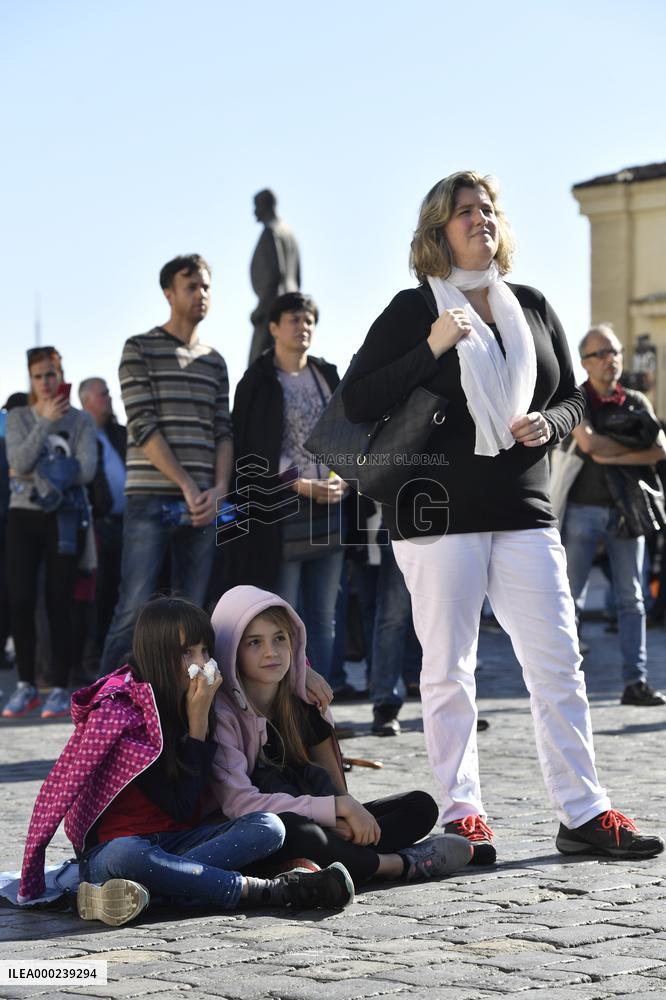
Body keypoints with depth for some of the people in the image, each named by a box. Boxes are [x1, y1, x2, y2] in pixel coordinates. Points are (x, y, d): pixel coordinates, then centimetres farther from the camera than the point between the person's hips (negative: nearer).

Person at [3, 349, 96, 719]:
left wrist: (40, 473, -12)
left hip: (65, 518, -1)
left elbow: (86, 470, -9)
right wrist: (46, 421, -16)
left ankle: (60, 689, -1)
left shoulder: (81, 421, 4)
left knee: (59, 603, -4)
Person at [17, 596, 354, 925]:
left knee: (267, 827, -18)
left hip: (174, 841, 7)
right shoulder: (118, 711, -15)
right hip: (112, 846, -7)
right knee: (126, 856, -41)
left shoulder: (187, 701, 5)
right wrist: (198, 720, -16)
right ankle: (266, 890, -37)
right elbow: (181, 808, -17)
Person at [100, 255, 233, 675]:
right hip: (152, 501, -5)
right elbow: (143, 427, -6)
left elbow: (223, 431, 12)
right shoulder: (140, 349, 3)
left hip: (203, 506, 5)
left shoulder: (215, 362, 18)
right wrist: (186, 486, -12)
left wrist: (219, 488, -6)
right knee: (134, 612, -11)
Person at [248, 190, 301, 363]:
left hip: (273, 304, -10)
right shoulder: (289, 232, 20)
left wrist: (261, 307, -16)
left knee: (259, 362, -14)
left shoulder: (270, 231, -9)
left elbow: (276, 272, -19)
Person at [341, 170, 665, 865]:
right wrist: (432, 347, -15)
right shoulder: (414, 310, 1)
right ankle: (461, 814, 8)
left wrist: (550, 423, -3)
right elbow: (357, 403, -5)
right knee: (448, 670, -1)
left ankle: (582, 814, 3)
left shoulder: (532, 307, 14)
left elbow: (574, 396, 20)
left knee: (559, 663, -1)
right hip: (439, 513, -4)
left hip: (524, 511, 4)